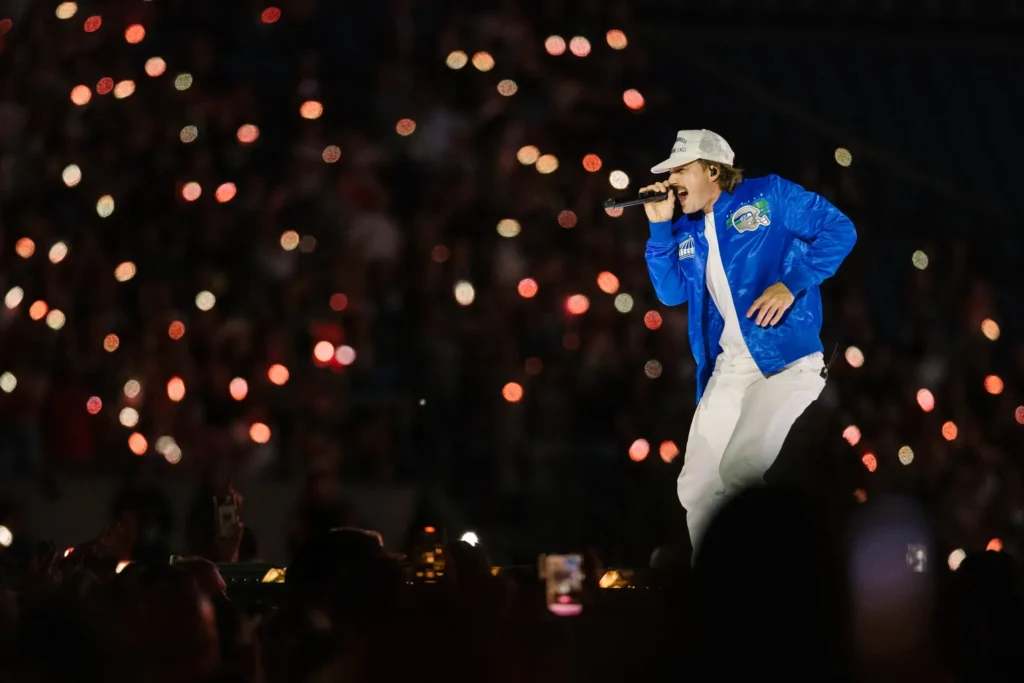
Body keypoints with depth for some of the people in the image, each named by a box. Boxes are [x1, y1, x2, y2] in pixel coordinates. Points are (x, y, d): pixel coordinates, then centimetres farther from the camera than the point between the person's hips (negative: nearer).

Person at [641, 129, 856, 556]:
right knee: (696, 488, 4)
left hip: (787, 361, -7)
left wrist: (792, 284, -17)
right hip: (727, 371, 7)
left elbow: (840, 231, -5)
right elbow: (672, 292, 12)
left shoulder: (769, 196, 0)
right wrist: (660, 226, 4)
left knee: (739, 474, -25)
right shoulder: (688, 231, 18)